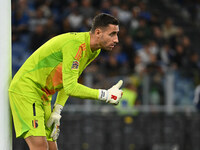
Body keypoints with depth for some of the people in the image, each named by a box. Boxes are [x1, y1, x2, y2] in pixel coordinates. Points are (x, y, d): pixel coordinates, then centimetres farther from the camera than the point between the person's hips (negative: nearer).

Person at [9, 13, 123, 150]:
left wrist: (57, 110, 5)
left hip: (43, 95, 10)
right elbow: (70, 87, -30)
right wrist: (105, 95, -26)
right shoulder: (75, 45, -26)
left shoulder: (94, 50, 5)